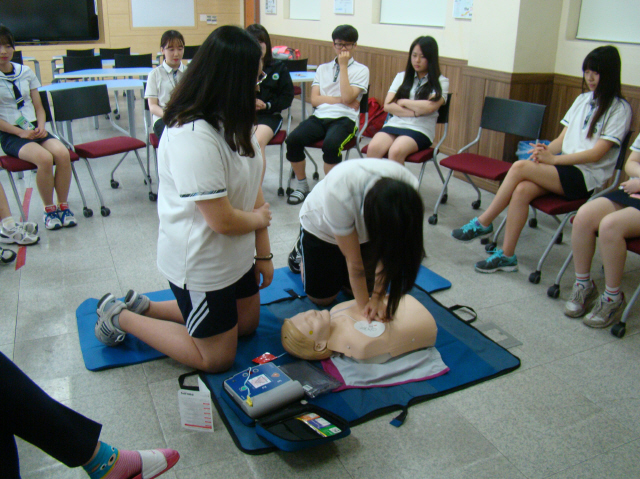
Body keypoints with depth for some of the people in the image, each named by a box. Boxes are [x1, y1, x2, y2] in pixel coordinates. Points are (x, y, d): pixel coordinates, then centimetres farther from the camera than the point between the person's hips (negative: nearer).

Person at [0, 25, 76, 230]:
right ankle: (49, 209, -13)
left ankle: (63, 206, -11)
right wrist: (21, 132, -14)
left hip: (34, 129, 4)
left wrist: (41, 126, -4)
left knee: (62, 153, -26)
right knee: (44, 158, -31)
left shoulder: (26, 72, 11)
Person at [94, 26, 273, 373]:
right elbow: (223, 220, -27)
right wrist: (259, 218, -7)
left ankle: (144, 306, 30)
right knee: (216, 358, 10)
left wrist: (263, 253, 2)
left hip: (235, 254, 9)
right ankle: (120, 317, 21)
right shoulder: (192, 137, -31)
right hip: (200, 262, -9)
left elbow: (253, 189, 1)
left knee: (246, 324, 26)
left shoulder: (231, 124, 1)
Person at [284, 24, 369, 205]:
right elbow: (314, 99, 9)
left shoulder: (361, 70, 10)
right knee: (293, 139, -25)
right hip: (319, 116, 4)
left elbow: (347, 97, -7)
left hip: (344, 119, -3)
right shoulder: (323, 68, 22)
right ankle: (302, 186, -5)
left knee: (331, 144, -37)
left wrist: (343, 66, -3)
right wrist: (340, 100, -2)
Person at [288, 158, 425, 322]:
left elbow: (388, 254, -26)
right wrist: (364, 305, -26)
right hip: (320, 227, -3)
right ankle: (301, 251, 30)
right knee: (322, 298, 5)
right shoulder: (340, 196, -46)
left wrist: (377, 298, -27)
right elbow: (354, 262, -33)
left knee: (364, 287, 6)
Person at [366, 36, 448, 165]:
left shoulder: (441, 82, 7)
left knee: (396, 151, -35)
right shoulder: (401, 76, 18)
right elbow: (387, 105, 6)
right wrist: (415, 112, -5)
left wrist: (402, 102, 1)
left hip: (420, 130, -3)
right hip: (394, 124, 3)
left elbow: (429, 107, -11)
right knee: (373, 148, -29)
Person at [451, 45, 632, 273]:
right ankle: (506, 256, -23)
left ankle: (483, 223, -14)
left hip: (586, 176, -5)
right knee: (522, 190, -27)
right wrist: (546, 150, -8)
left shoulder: (619, 109, -2)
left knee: (520, 166, -27)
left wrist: (553, 159, -17)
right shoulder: (582, 99, 18)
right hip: (563, 167, 5)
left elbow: (597, 153, -10)